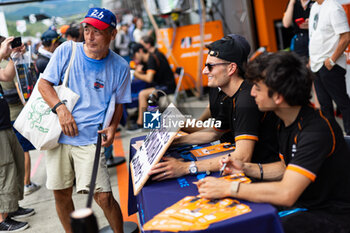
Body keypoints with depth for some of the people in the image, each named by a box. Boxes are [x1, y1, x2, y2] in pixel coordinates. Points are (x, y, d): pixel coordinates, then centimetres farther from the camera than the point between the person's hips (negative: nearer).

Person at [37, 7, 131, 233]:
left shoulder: (120, 67, -1)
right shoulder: (67, 50, -2)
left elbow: (118, 103, 10)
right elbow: (44, 83, 1)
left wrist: (113, 127, -8)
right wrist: (60, 108, -16)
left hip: (91, 140, -1)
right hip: (59, 136, 2)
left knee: (104, 197, -8)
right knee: (61, 194, 11)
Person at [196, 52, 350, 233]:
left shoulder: (317, 130, -28)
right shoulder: (287, 122, 2)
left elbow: (286, 194, -34)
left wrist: (228, 188, -29)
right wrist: (247, 169, 1)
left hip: (332, 216, -8)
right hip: (303, 203, 8)